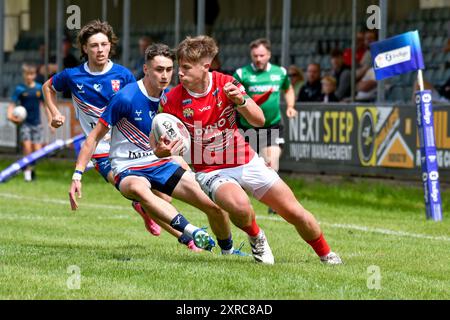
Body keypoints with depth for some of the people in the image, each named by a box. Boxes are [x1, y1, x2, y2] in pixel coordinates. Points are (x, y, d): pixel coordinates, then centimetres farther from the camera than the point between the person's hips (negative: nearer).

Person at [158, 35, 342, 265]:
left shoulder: (226, 83, -8)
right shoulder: (172, 102, -12)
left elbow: (259, 120, -10)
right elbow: (160, 149, -3)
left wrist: (240, 100, -29)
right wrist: (163, 150, -28)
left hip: (248, 162, 2)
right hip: (211, 171, -2)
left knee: (295, 213, 1)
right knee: (239, 205, -35)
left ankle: (326, 254, 27)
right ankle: (256, 237, 0)